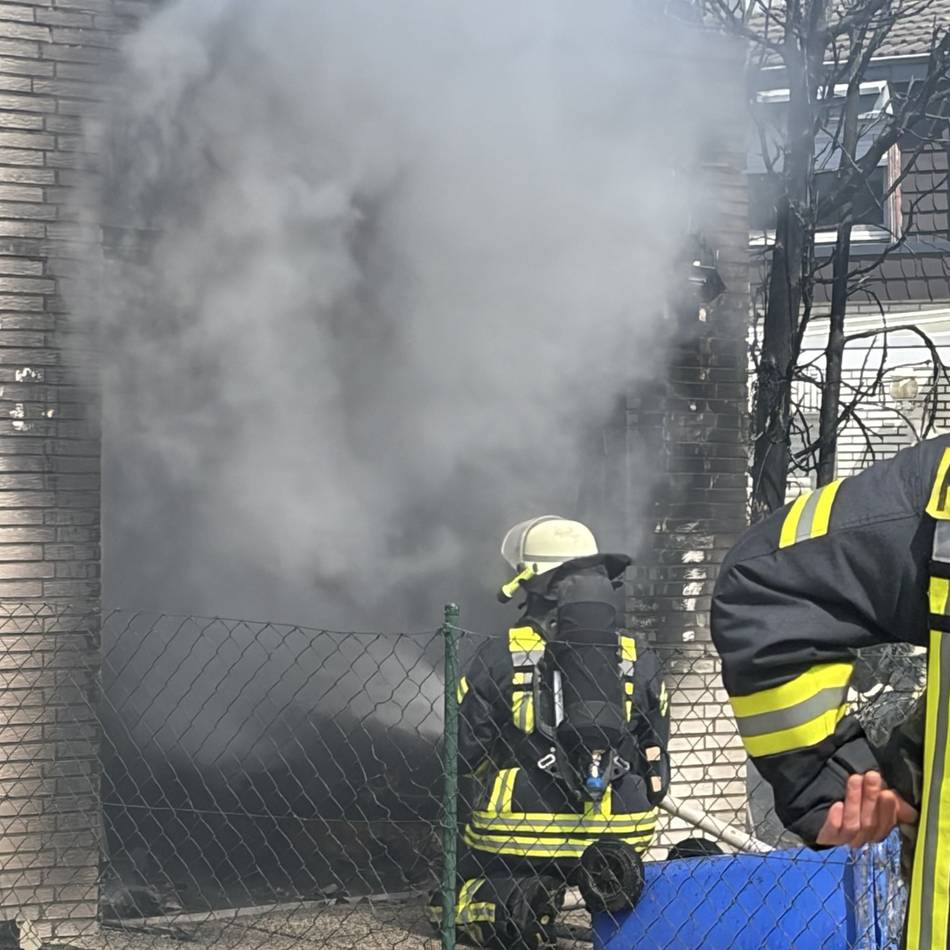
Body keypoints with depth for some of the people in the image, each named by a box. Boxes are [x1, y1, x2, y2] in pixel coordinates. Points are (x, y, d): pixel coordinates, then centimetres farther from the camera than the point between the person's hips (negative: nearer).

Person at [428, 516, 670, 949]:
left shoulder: (499, 657, -8)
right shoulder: (639, 660, 2)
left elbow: (462, 753, -1)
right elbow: (654, 754, 9)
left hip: (519, 834, -2)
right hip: (620, 835, 2)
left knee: (454, 902, 20)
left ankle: (505, 907, -12)